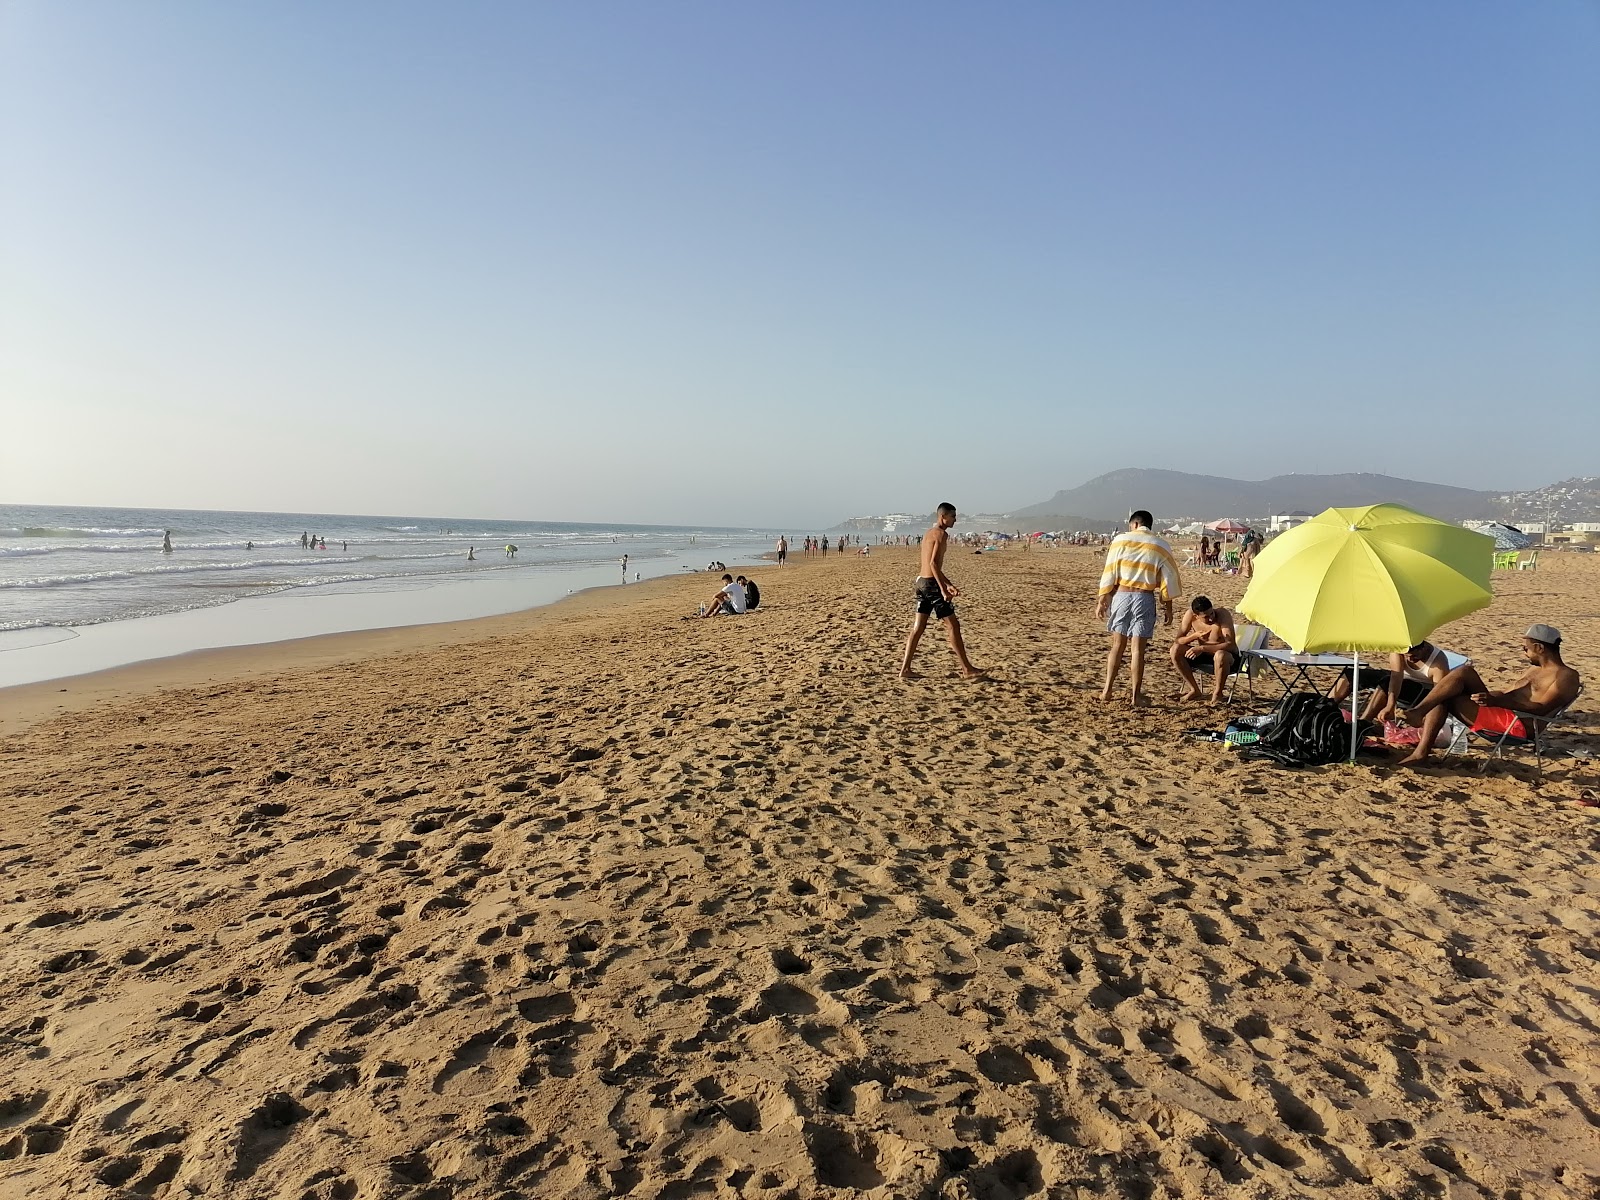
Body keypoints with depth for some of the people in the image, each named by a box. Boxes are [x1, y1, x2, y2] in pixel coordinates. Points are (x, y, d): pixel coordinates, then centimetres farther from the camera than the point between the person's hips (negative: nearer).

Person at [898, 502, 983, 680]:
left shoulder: (928, 534, 19)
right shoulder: (942, 534, -11)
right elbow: (933, 563, -21)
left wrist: (948, 584, 29)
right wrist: (943, 589, -22)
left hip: (922, 581, 9)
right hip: (932, 584, -9)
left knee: (918, 627, 9)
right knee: (953, 626, -1)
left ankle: (905, 669, 7)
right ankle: (967, 669, 5)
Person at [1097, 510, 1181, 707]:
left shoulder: (1120, 540, 0)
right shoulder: (1161, 546, 0)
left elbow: (1109, 574, -1)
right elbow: (1168, 580, 1)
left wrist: (1102, 600, 3)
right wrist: (1168, 607, 8)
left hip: (1121, 595, 1)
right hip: (1144, 598, -1)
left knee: (1117, 645, 13)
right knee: (1138, 649, 2)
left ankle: (1107, 690, 14)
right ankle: (1135, 696, 6)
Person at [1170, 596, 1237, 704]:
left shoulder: (1223, 615, -26)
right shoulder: (1190, 615, -14)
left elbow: (1231, 645, -33)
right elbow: (1177, 640, -12)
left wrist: (1202, 648, -40)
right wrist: (1195, 636, -32)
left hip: (1228, 656, -5)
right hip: (1204, 655, 5)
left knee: (1220, 655, -40)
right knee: (1175, 650, -17)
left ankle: (1218, 693, -14)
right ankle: (1194, 690, -4)